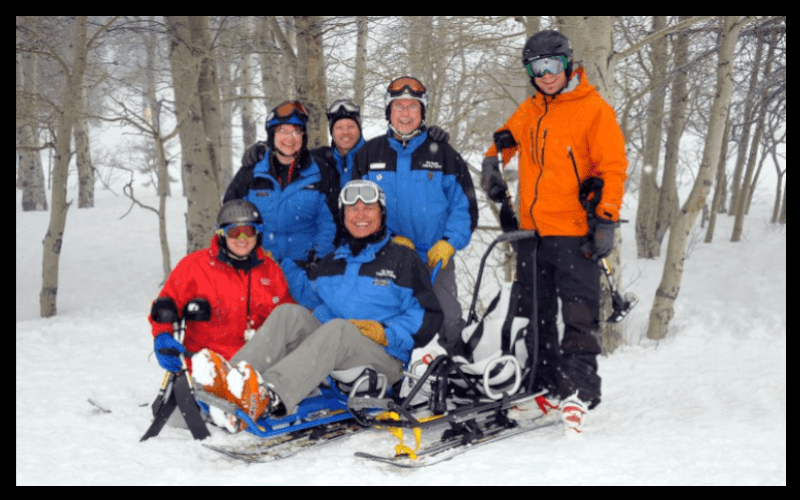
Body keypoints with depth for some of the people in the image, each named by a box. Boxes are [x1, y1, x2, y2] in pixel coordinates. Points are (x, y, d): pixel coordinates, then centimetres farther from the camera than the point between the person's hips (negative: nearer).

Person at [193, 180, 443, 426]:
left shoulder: (403, 259, 9)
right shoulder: (330, 263, 24)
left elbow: (427, 316, 4)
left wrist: (387, 334, -11)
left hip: (383, 358, -4)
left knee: (339, 328, -35)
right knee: (289, 313, -20)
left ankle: (271, 396, -59)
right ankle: (235, 379, -46)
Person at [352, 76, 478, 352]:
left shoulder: (443, 154, 3)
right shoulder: (369, 154, 6)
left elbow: (465, 205, 5)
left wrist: (449, 243, -10)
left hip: (435, 259, -1)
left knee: (447, 324, -6)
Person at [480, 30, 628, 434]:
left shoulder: (594, 109, -5)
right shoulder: (529, 111, 12)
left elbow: (613, 168, -8)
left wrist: (606, 221, -15)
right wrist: (492, 164, 9)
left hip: (575, 234, -6)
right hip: (532, 231, 6)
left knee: (579, 314, -8)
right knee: (534, 313, 12)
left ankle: (578, 389, -5)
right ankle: (542, 384, 23)